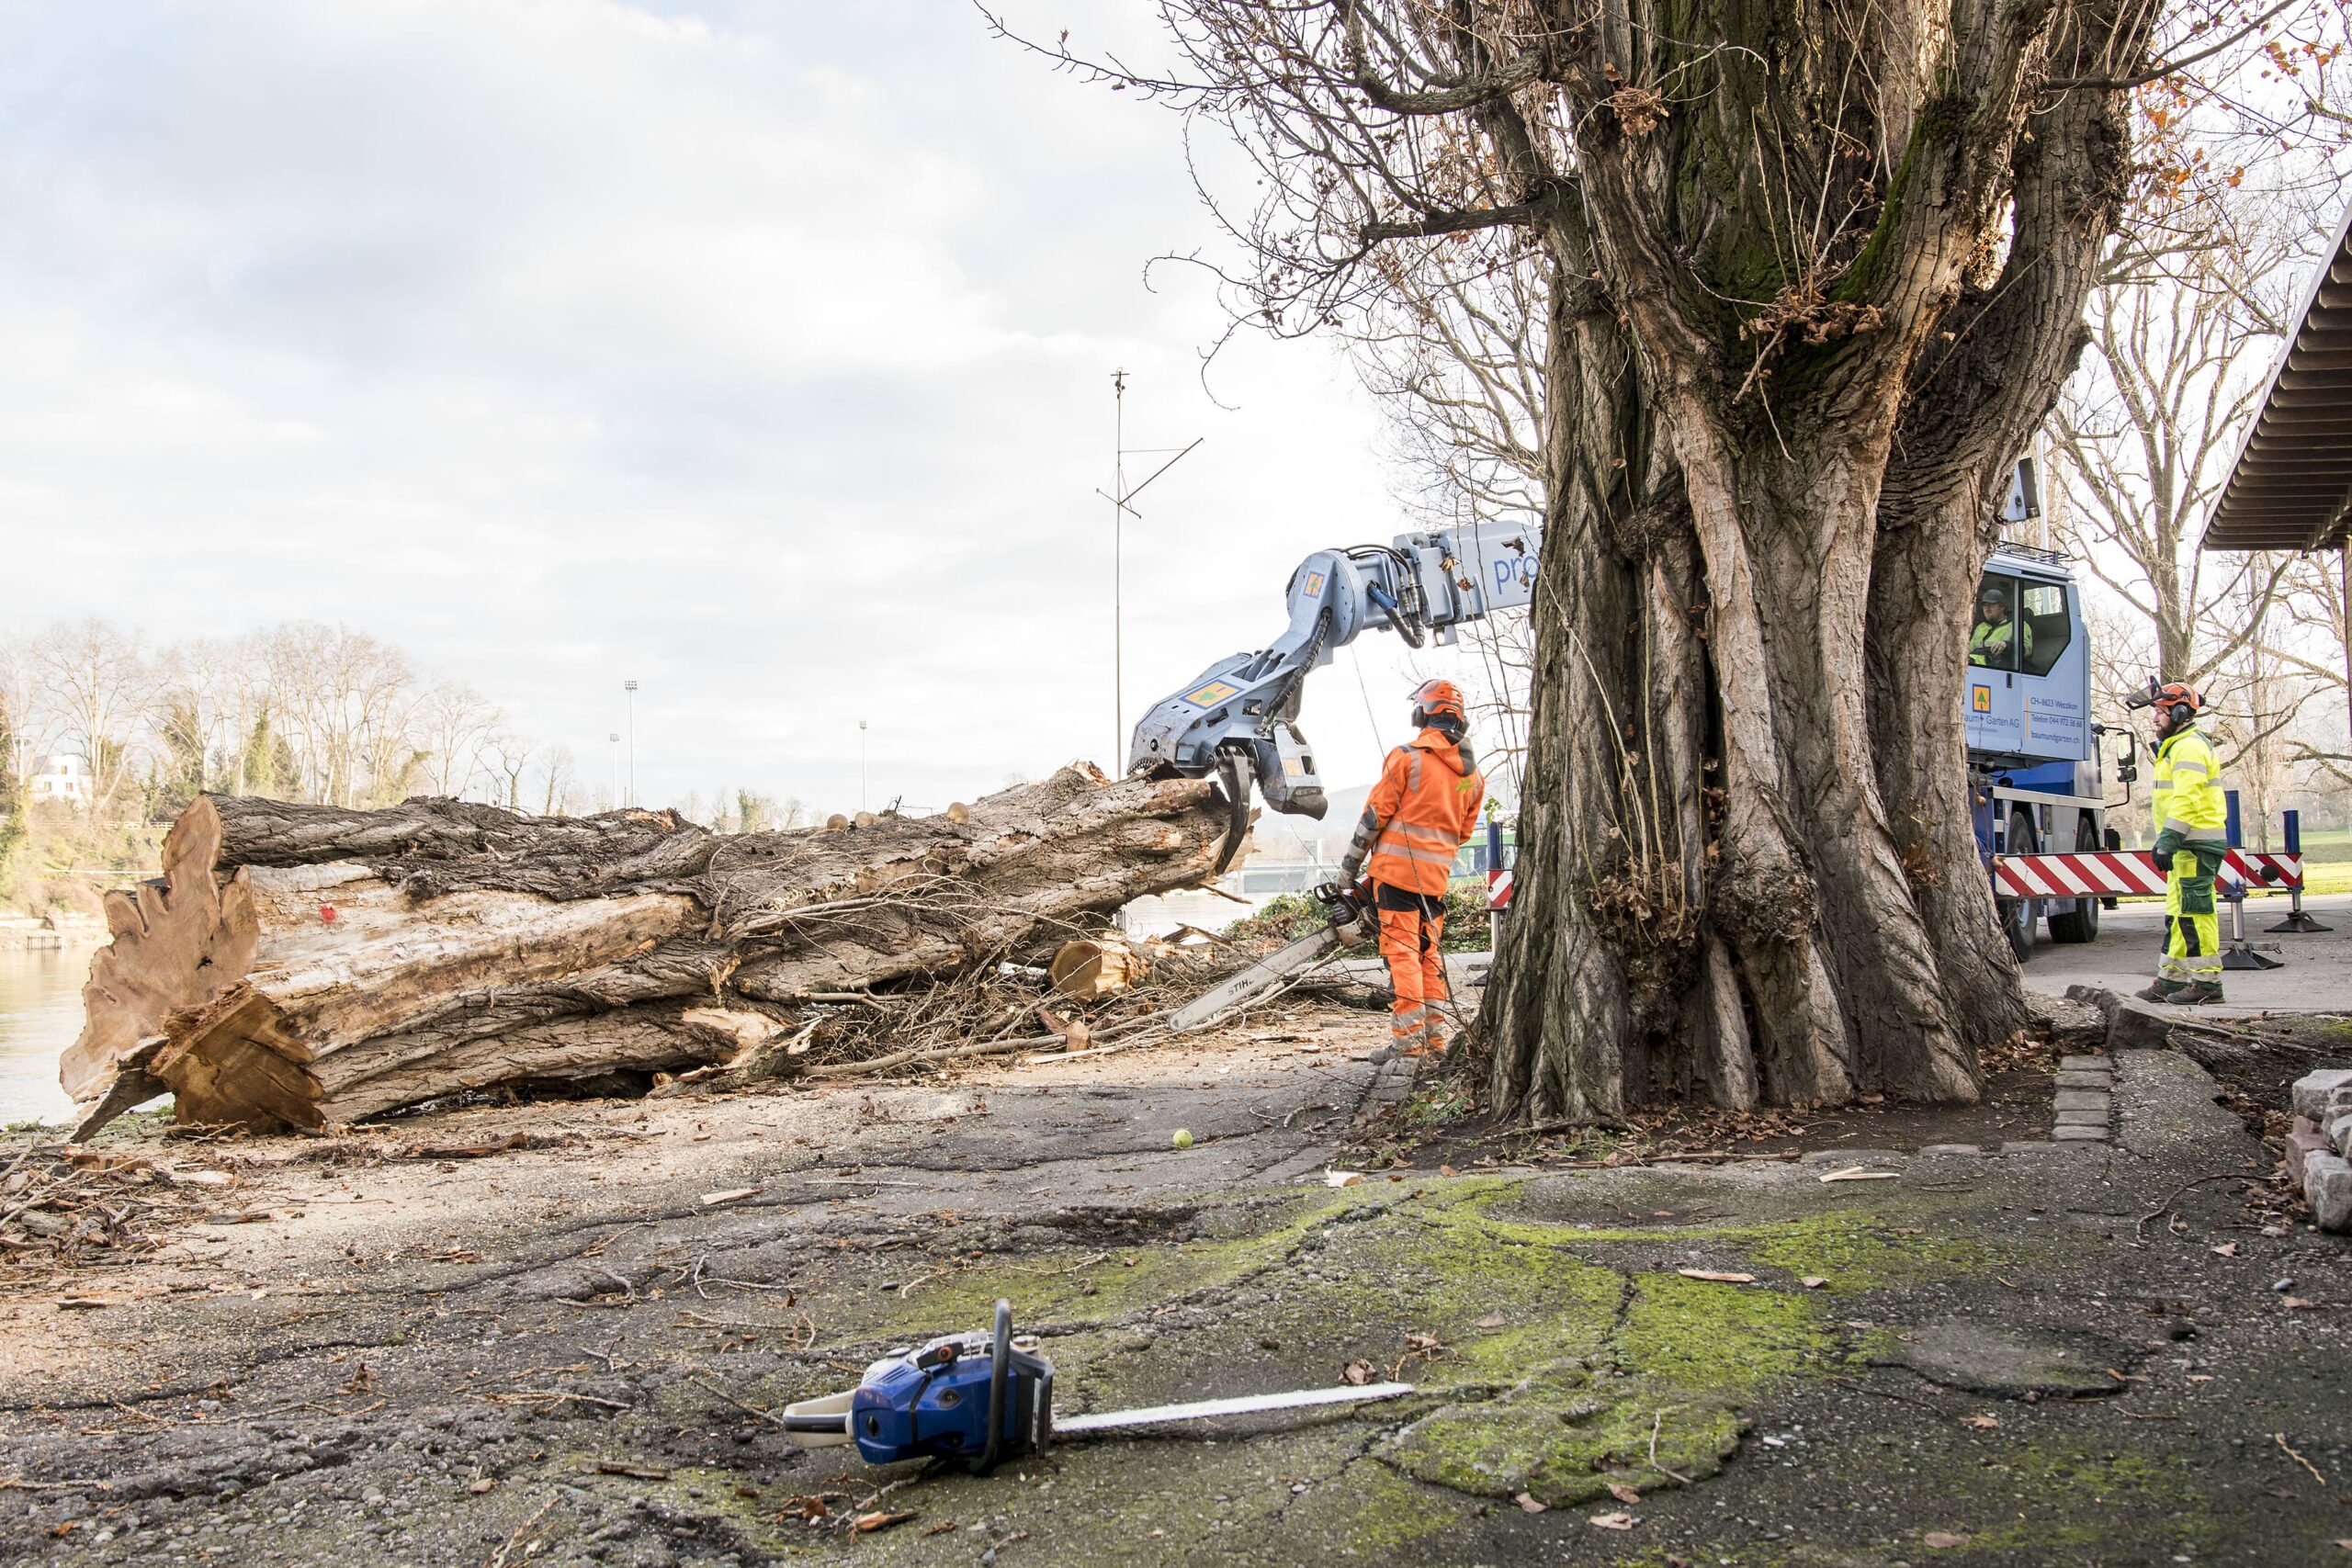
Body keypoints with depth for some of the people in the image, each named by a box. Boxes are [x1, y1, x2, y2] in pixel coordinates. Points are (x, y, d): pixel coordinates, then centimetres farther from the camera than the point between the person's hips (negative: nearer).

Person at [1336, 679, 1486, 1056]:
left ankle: (1408, 1034, -10)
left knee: (1401, 948, -6)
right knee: (1429, 950, 14)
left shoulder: (1408, 756, -8)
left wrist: (1351, 862, -1)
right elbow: (1464, 831, 17)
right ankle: (1435, 1032, 14)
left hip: (1397, 868, -6)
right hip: (1437, 875, 6)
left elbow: (1376, 813, -8)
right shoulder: (1472, 773, 11)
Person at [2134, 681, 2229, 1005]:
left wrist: (2167, 842, -25)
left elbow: (2185, 802, -22)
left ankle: (2207, 981, -7)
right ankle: (2171, 979, 15)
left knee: (2195, 912, -9)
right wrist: (2167, 842, 24)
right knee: (2177, 913, 12)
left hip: (2196, 845, -11)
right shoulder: (2177, 747, 22)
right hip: (2187, 846, 11)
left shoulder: (2189, 748, -13)